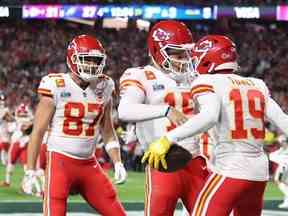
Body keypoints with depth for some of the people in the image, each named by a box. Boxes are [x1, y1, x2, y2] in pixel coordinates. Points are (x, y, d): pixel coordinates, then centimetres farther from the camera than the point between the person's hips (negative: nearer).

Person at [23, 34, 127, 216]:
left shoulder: (103, 88, 5)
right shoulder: (57, 87, -9)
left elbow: (107, 131, 16)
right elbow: (38, 131, -6)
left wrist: (117, 163, 6)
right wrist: (30, 171, -6)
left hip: (89, 165, 6)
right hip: (60, 161, -5)